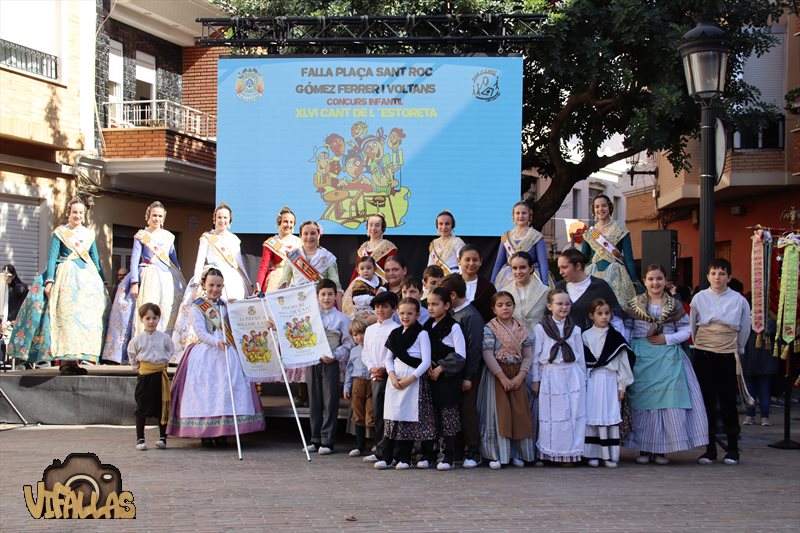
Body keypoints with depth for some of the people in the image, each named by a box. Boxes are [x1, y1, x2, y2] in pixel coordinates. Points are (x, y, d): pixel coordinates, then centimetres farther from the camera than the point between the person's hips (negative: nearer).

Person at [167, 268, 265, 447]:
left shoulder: (226, 305, 15)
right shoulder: (197, 307, 0)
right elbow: (200, 332, -10)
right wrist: (216, 342, -23)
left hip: (226, 353, 5)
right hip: (205, 354, -4)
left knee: (226, 390, -1)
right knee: (206, 391, -6)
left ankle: (221, 433, 3)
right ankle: (205, 435, 0)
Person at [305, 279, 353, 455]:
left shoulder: (341, 318, 0)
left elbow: (348, 344, -1)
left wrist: (335, 355, -13)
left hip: (331, 363, -3)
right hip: (312, 361, 3)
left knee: (330, 402, -3)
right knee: (314, 401, 8)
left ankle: (327, 441, 2)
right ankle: (315, 439, 16)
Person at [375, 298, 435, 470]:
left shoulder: (422, 334, -3)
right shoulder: (395, 334, 13)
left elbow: (426, 362, -9)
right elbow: (389, 358, 13)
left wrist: (410, 379, -15)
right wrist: (392, 375, -5)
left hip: (414, 379, -5)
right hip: (395, 379, 5)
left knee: (409, 419, -2)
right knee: (392, 418, 3)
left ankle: (404, 458, 5)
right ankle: (387, 457, 5)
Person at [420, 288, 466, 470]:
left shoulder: (453, 327, -7)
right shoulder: (427, 326, 11)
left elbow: (460, 356, -11)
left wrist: (441, 368, -12)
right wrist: (427, 367, -5)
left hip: (448, 378, -6)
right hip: (429, 376, 6)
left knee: (448, 415, -3)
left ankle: (448, 457, 3)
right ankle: (427, 455, 13)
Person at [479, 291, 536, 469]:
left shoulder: (522, 329, 6)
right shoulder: (489, 328, -6)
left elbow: (527, 356, 4)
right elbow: (488, 355, -13)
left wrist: (520, 376, -10)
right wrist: (503, 377, -18)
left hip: (517, 376, 4)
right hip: (496, 374, -4)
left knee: (519, 413, 0)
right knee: (498, 412, -7)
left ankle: (517, 453, 10)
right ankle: (496, 455, -2)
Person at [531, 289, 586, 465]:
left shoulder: (575, 329, 8)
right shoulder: (541, 328, -1)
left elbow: (580, 356, 13)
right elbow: (536, 355, 2)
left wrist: (583, 377, 11)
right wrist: (535, 380, 2)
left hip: (572, 375, 2)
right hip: (551, 376, -2)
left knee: (574, 415, 0)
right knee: (551, 416, -1)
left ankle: (570, 453, 8)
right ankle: (550, 453, 7)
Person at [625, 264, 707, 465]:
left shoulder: (675, 306, 8)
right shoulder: (634, 305, 6)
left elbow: (686, 330, 6)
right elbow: (626, 329, 6)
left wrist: (667, 339, -7)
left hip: (668, 359, 1)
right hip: (642, 358, 0)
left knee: (669, 399, -6)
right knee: (643, 400, -1)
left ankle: (661, 449, 1)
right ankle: (644, 449, 6)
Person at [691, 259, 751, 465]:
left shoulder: (739, 300, -1)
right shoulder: (699, 298, 1)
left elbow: (745, 330, 10)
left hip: (728, 356, -1)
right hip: (703, 356, 1)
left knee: (728, 402, 1)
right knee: (707, 402, 4)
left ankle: (733, 450, 11)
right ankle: (710, 449, 11)